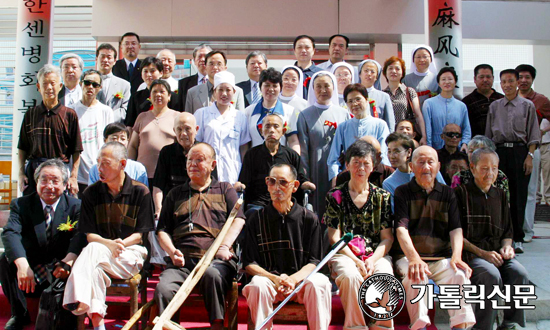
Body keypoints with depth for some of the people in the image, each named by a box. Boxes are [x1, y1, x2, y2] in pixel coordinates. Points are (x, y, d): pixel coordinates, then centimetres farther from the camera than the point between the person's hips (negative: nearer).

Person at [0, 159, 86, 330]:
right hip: (29, 268, 1)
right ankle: (19, 315, -6)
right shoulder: (20, 205, -3)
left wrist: (67, 262, -42)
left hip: (59, 271, -1)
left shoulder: (75, 206, -4)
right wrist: (22, 265, -40)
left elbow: (80, 236, -21)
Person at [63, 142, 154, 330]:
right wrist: (108, 244, -19)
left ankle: (81, 305, -41)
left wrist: (120, 244, -19)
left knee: (94, 250, -34)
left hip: (130, 253, -2)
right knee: (95, 269, -36)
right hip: (99, 249, 2)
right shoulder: (91, 193, 10)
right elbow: (89, 235, 4)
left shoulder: (140, 192, 3)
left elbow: (140, 233, 1)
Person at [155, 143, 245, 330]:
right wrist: (172, 251, 1)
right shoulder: (175, 194, 27)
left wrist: (224, 246, -10)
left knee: (212, 274, -38)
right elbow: (162, 230, 22)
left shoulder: (225, 189, 23)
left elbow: (238, 220, 8)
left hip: (216, 259, -2)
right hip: (182, 261, 2)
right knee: (163, 289, -30)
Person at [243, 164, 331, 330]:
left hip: (301, 279, 0)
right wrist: (275, 279, -15)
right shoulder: (256, 219, 7)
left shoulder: (309, 219, 7)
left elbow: (314, 261, 4)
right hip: (269, 279, 0)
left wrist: (293, 279, -16)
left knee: (320, 283, -32)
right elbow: (249, 263, 4)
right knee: (258, 285, -33)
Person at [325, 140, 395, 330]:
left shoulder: (382, 197, 12)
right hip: (344, 255, -1)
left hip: (376, 255, 1)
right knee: (351, 276, -34)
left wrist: (372, 260, -10)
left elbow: (387, 238, 8)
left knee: (385, 276, -31)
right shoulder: (335, 195, 7)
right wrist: (355, 261, -12)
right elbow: (334, 238, 2)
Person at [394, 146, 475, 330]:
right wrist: (414, 259, -25)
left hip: (441, 259, 2)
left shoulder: (447, 194, 15)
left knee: (460, 275, -27)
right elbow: (401, 229, -8)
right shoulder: (402, 193, 6)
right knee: (416, 277, -33)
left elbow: (456, 229, 5)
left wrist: (456, 256, -16)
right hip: (409, 257, -2)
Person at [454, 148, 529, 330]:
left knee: (520, 274, -26)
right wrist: (482, 253, -13)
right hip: (470, 253, -4)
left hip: (497, 253, 5)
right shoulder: (460, 193, 3)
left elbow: (507, 232, 24)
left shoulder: (500, 195, 20)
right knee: (492, 274, -33)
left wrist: (506, 247, 1)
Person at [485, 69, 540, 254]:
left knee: (519, 196, 0)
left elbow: (533, 134, 5)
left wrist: (530, 156, -6)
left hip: (520, 151, -2)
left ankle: (517, 238, 8)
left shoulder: (527, 106, 7)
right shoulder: (494, 107, 13)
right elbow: (488, 134, 14)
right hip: (499, 151, 2)